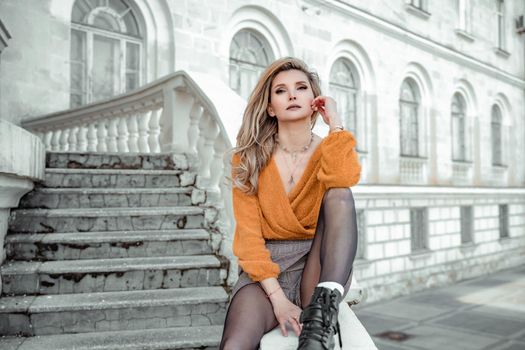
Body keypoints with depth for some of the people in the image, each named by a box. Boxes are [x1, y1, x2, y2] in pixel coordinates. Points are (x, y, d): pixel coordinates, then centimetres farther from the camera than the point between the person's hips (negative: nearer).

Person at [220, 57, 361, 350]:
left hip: (319, 267, 3)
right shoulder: (249, 158, 2)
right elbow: (249, 234, -7)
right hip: (266, 271, -2)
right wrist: (277, 297, -18)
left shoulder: (329, 152, 5)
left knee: (338, 194, -26)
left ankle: (323, 312, -33)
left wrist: (335, 121, -11)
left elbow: (345, 180, -22)